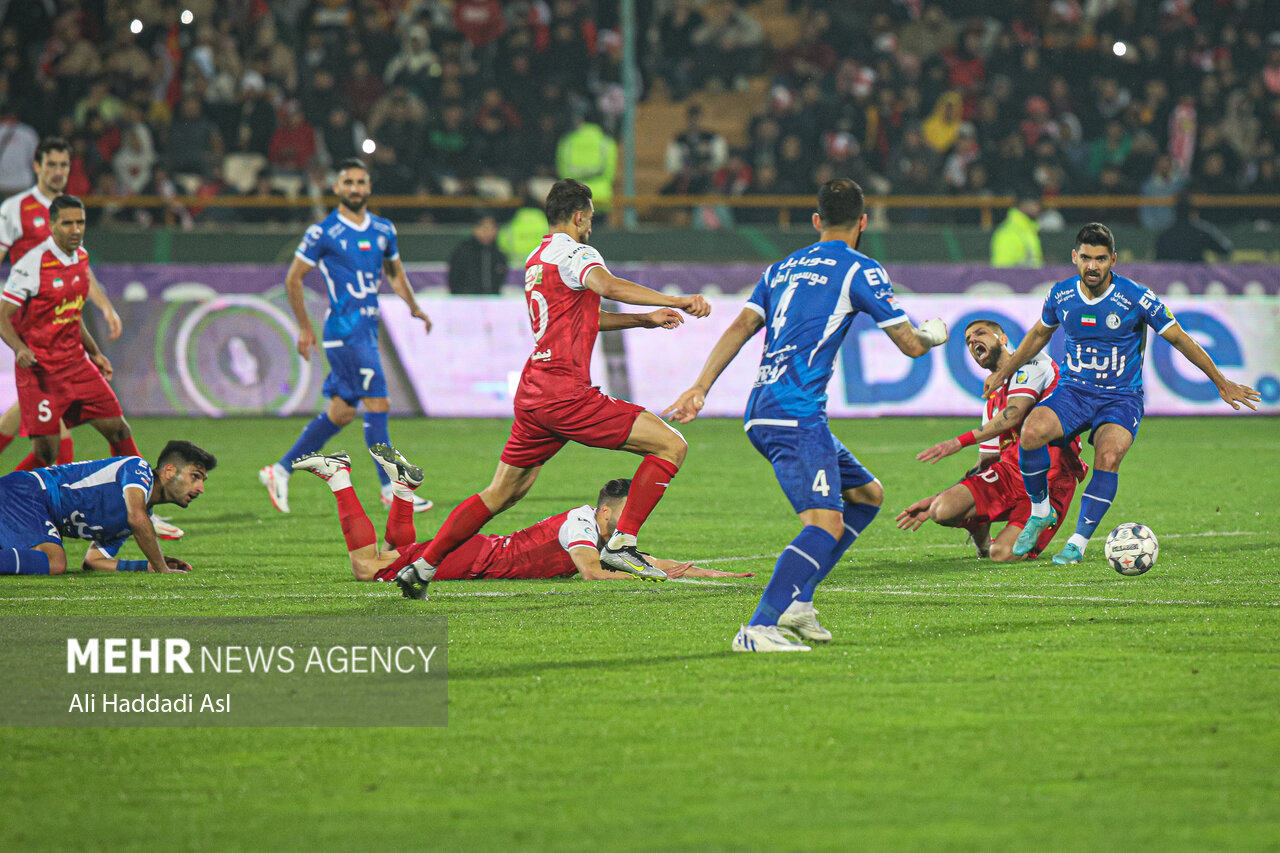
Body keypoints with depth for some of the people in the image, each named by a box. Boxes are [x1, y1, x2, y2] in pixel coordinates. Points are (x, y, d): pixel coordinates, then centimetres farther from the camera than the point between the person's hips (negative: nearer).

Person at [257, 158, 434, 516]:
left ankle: (281, 470, 20)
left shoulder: (383, 230, 12)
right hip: (344, 329, -7)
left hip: (369, 329, 7)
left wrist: (414, 307, 12)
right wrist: (305, 328, -2)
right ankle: (391, 489, -7)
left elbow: (395, 272, 27)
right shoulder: (323, 233, -7)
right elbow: (293, 278, -1)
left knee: (341, 411, 9)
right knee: (378, 403, -12)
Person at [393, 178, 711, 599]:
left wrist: (645, 319, 29)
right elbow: (607, 286, -29)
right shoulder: (574, 254, -6)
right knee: (671, 445, -7)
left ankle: (422, 566, 16)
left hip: (532, 394, 9)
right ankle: (622, 543, -13)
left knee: (500, 494, 19)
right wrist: (678, 301, -32)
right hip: (566, 394, -9)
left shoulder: (535, 260, 23)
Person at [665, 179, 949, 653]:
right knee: (827, 523, -17)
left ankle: (796, 600, 12)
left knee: (867, 494, 19)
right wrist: (934, 333, 25)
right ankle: (758, 628, -32)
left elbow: (741, 327, 12)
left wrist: (701, 387, 8)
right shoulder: (860, 270, 0)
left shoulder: (784, 267, 21)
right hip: (795, 413, -8)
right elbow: (911, 343, 2)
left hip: (762, 413, 8)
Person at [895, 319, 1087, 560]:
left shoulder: (1031, 362, 0)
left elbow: (1014, 415, -15)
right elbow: (985, 463, 23)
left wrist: (961, 441, -20)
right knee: (942, 510, -20)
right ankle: (982, 540, 12)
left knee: (1002, 553, -26)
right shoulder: (993, 400, 23)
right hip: (1009, 470, 7)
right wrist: (935, 500, 17)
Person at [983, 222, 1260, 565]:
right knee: (1032, 431, -29)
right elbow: (1039, 334, 20)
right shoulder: (1060, 295, -2)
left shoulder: (1136, 298, -12)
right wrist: (1003, 373, 24)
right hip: (1073, 391, 2)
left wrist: (1222, 383, 2)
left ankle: (1078, 542, -21)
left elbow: (1180, 340, -2)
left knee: (1108, 455, -32)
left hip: (1121, 397, -2)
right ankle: (1040, 511, -5)